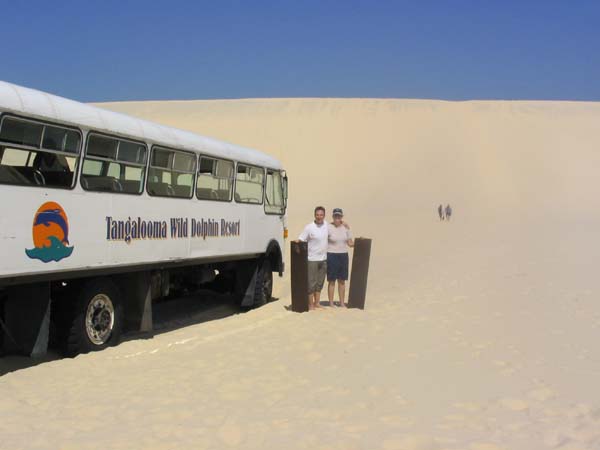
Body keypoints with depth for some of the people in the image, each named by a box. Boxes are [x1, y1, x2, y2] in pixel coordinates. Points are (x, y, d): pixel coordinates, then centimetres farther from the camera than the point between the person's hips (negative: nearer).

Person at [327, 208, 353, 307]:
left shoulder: (345, 227, 6)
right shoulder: (328, 227, -8)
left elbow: (350, 243, 12)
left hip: (343, 256, 4)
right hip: (332, 256, -4)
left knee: (342, 281, 9)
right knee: (332, 281, 2)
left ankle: (342, 303, 18)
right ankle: (331, 303, 10)